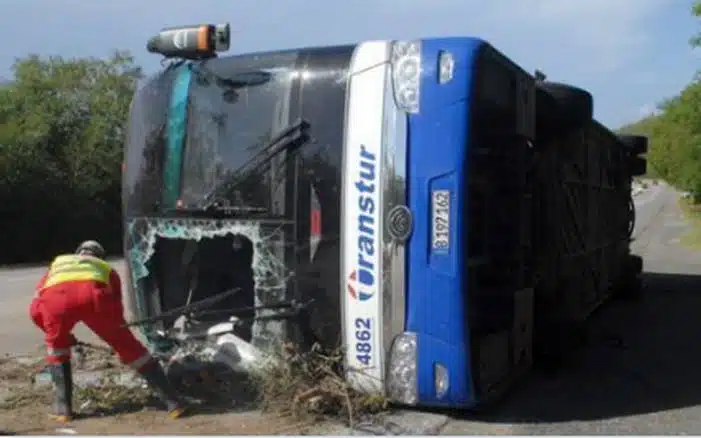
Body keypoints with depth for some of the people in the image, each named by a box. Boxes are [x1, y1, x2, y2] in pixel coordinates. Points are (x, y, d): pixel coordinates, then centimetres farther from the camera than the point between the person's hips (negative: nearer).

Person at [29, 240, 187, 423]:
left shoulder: (58, 263, 43)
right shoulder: (106, 267, 41)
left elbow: (36, 309, 34)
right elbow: (116, 310, 39)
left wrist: (64, 335, 45)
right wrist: (119, 341, 55)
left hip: (54, 296, 1)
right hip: (92, 293, 0)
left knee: (56, 345, 30)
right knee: (129, 347, 14)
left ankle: (62, 408, 27)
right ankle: (173, 401, 14)